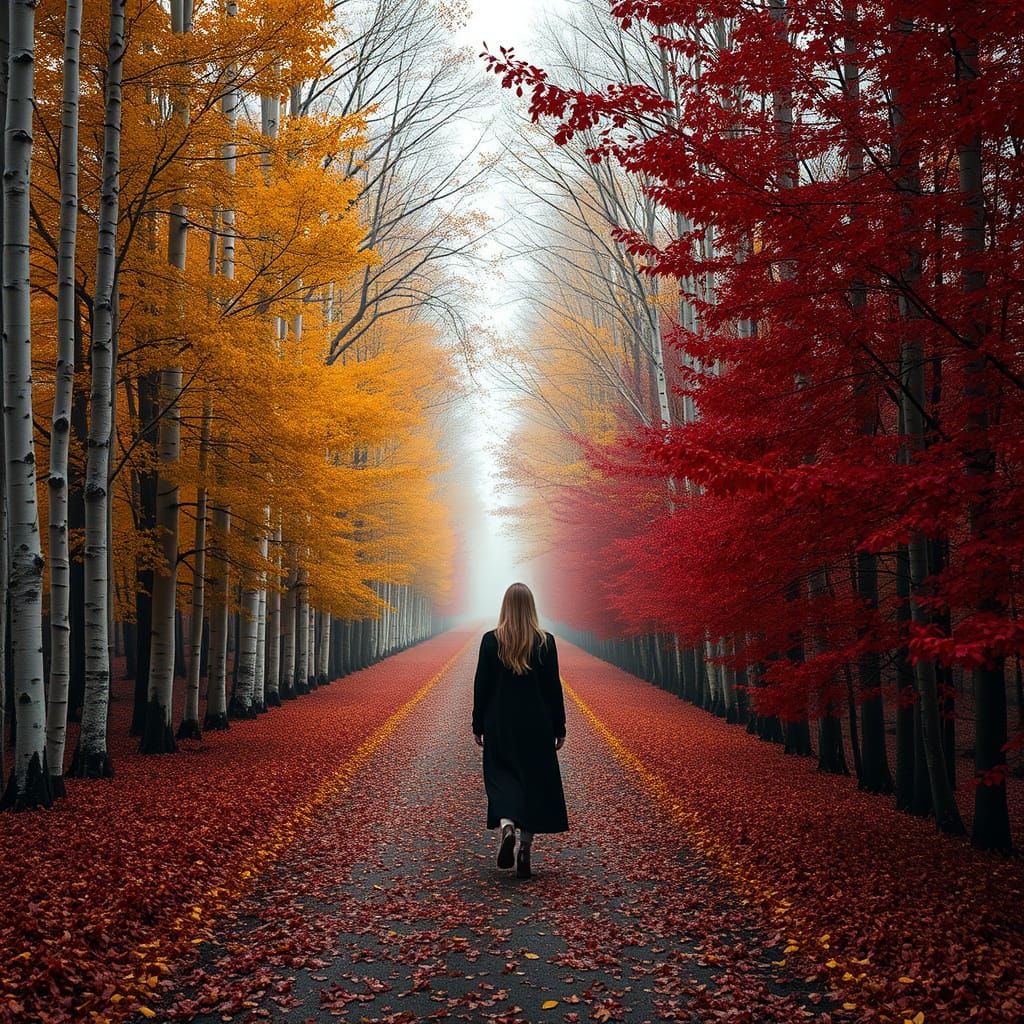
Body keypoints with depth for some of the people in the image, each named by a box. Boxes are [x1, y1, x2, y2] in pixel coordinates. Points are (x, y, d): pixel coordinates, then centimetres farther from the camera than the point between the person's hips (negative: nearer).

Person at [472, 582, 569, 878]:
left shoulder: (491, 640, -6)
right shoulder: (545, 641, -6)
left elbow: (481, 685, -3)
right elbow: (554, 687, -3)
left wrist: (478, 726, 6)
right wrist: (559, 728, 5)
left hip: (500, 724, 0)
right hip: (537, 725, 0)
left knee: (501, 777, 12)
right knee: (534, 781, 8)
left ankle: (506, 824, -16)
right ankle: (524, 851, 7)